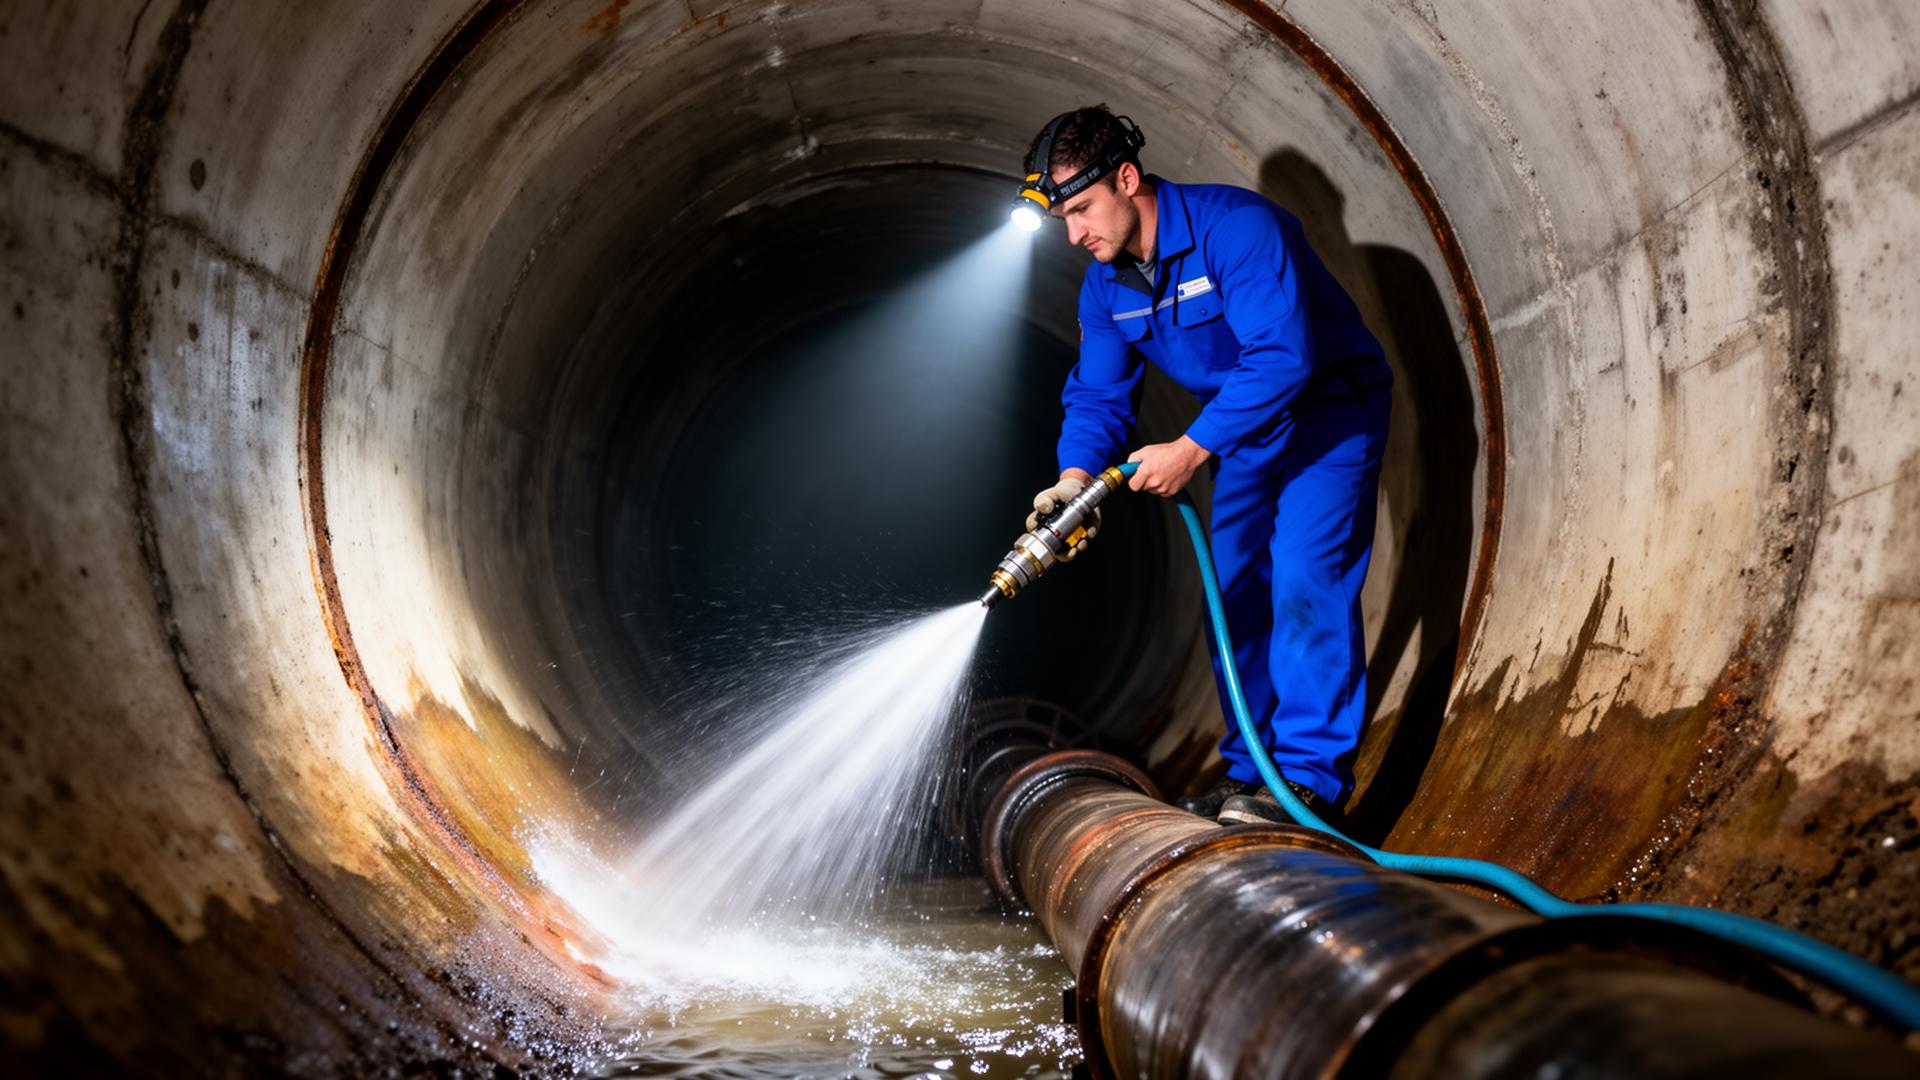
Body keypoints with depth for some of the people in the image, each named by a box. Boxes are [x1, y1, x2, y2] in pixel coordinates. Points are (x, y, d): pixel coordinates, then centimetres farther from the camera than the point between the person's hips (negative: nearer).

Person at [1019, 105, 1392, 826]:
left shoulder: (1236, 226, -28)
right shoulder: (1105, 286, -3)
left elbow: (1282, 357, -34)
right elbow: (1097, 394, 1)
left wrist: (1193, 449, -34)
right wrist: (1075, 477, -18)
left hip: (1329, 409, -7)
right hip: (1246, 432, 8)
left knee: (1304, 582, -19)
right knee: (1235, 594, 5)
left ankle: (1311, 778, -13)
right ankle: (1250, 772, 14)